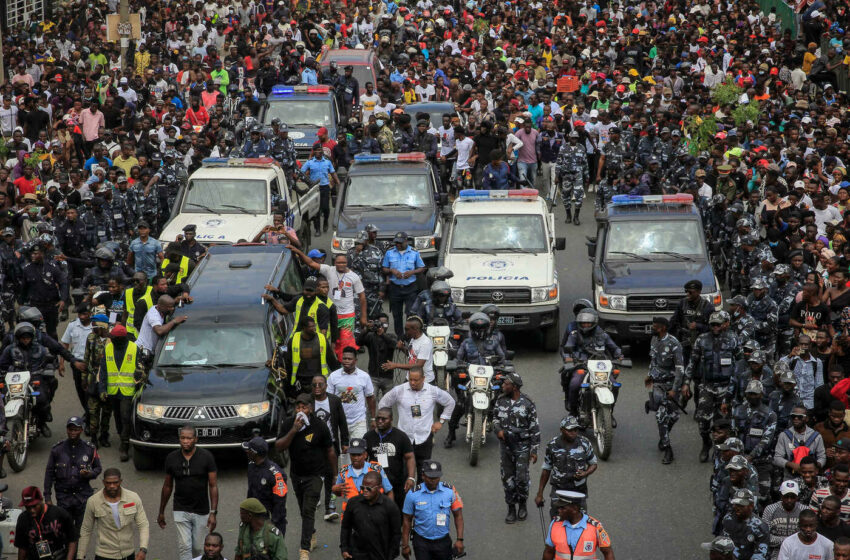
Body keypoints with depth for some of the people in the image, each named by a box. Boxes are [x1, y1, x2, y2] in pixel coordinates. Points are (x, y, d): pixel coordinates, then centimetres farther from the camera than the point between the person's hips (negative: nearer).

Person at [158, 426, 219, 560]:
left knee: (197, 548, 10)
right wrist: (161, 512, 14)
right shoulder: (171, 458, -4)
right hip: (181, 511, 0)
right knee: (184, 547, -10)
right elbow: (167, 486, 8)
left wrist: (213, 512, -13)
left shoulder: (206, 457, -9)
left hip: (201, 511, 0)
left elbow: (213, 486, -7)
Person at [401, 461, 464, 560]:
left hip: (443, 541, 1)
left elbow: (458, 515, 0)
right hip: (421, 541, -1)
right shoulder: (413, 494, -10)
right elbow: (407, 520, -1)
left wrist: (459, 539, -6)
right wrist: (405, 545, 0)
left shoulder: (450, 491, -8)